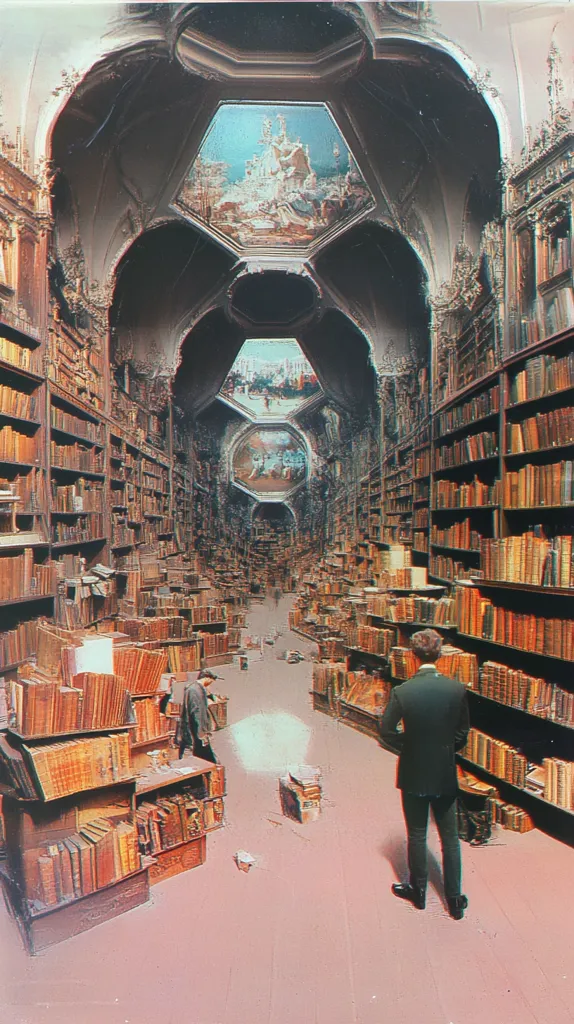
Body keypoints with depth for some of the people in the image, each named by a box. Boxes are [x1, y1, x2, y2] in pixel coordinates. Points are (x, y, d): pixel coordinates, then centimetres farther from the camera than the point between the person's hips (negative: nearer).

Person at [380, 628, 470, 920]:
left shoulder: (402, 691, -18)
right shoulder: (457, 689, -12)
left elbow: (386, 732, -12)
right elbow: (463, 732, -1)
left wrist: (407, 748, 4)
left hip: (413, 775, -1)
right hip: (445, 775, 2)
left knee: (416, 836, 17)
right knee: (450, 837, 16)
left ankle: (418, 891, 34)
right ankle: (455, 900, 26)